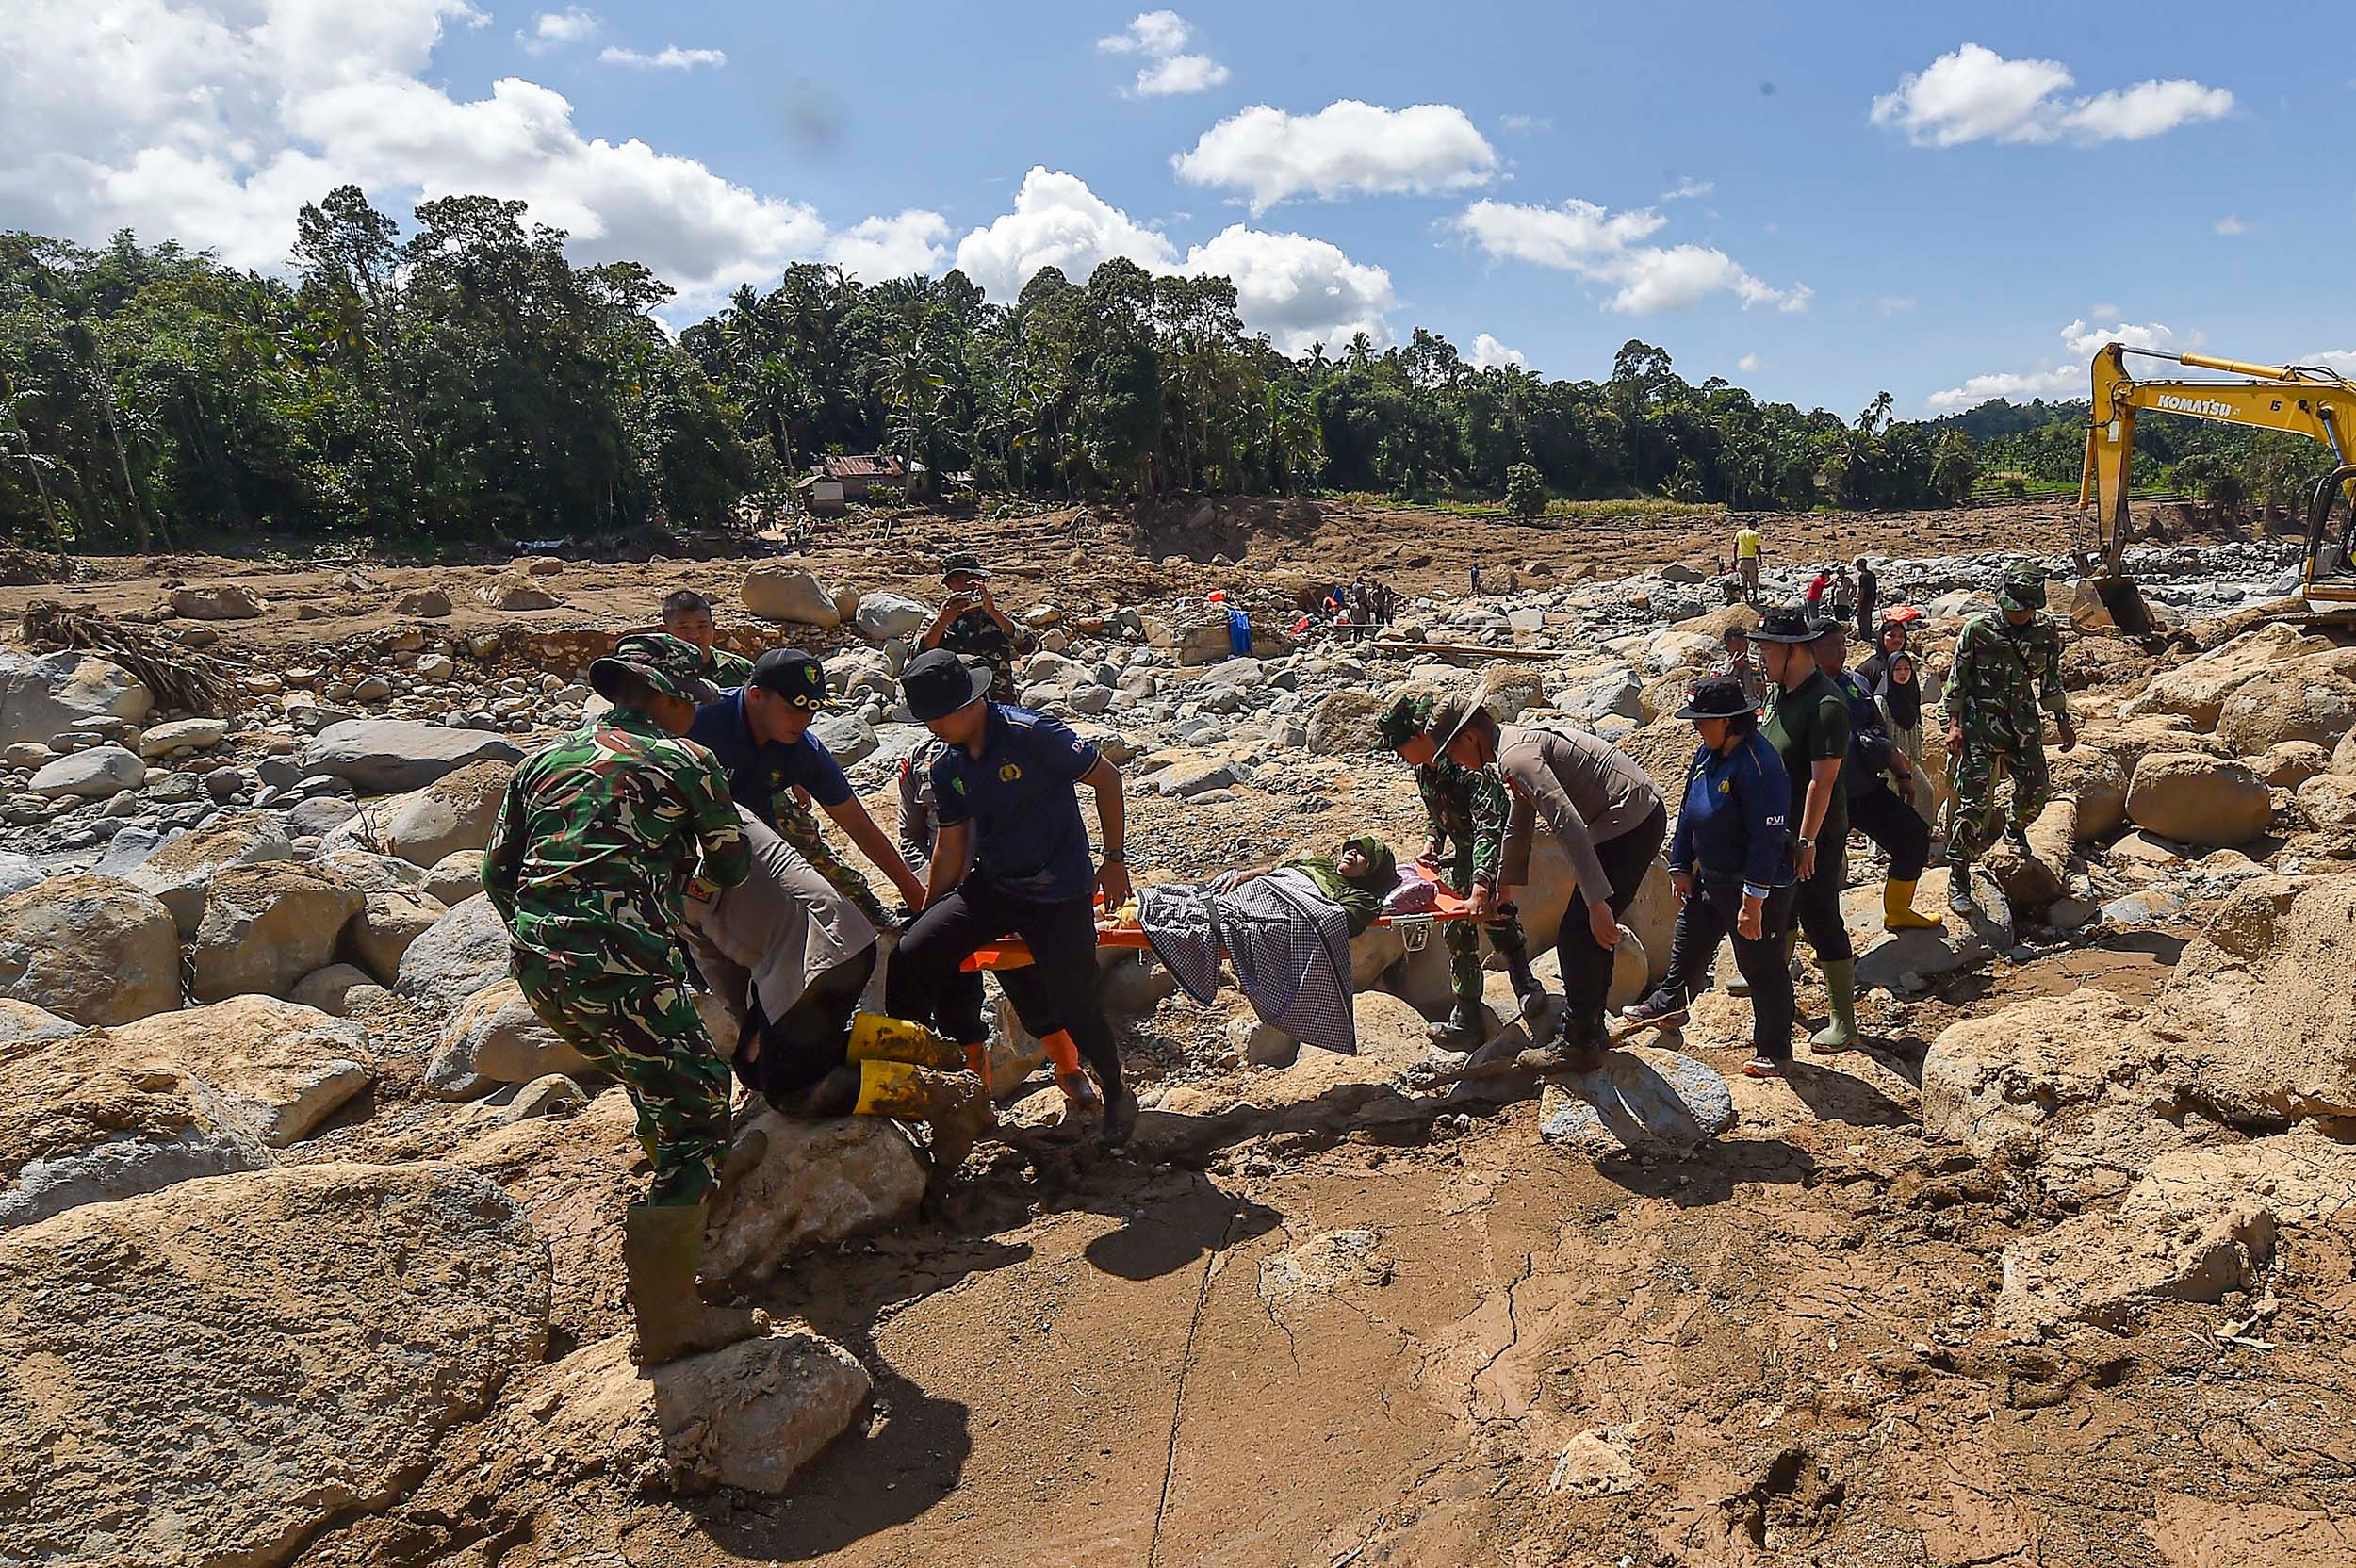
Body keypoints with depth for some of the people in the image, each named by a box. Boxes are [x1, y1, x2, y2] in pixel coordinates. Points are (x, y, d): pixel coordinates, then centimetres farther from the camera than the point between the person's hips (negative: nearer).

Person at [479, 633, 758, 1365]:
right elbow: (732, 868, 17)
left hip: (537, 969, 8)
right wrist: (692, 865, 40)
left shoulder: (546, 757, 21)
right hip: (620, 967, -7)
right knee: (697, 1114, -2)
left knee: (656, 1082, 30)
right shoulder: (686, 761, 5)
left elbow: (497, 874, 20)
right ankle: (668, 1318, -5)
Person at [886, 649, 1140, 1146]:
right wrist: (928, 914, 14)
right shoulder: (947, 769, 2)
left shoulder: (1031, 733, -19)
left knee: (1073, 1002, -10)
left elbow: (1107, 778, -12)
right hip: (991, 887, 6)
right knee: (911, 957, -10)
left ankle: (1116, 1095, 19)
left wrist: (1114, 859, -10)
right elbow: (951, 848, 11)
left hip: (1058, 894, -6)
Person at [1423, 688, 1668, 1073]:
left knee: (1578, 935, -2)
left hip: (1629, 823, -10)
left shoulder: (1515, 757, -18)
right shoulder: (1519, 744, 16)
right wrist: (1502, 888, 39)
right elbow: (1518, 829, 30)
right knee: (1590, 935, 19)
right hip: (1643, 815, 10)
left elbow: (1569, 826, -28)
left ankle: (1578, 1044, 9)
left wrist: (1597, 902, -29)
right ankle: (1586, 1025, 32)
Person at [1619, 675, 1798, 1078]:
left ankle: (1773, 1051, 18)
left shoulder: (1759, 764, -26)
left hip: (1758, 888, -9)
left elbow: (1768, 838, -27)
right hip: (1710, 879, 9)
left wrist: (1754, 900, -26)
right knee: (1688, 945, 25)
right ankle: (1668, 1005, 47)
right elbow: (1689, 813, 14)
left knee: (1762, 968, 3)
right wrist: (1681, 867, 14)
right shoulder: (1707, 754, 4)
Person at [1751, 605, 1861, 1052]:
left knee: (1820, 919, -2)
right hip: (1781, 828, 9)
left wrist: (1807, 840, -24)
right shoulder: (1785, 694, 7)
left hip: (1816, 834, -9)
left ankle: (1843, 1023, 8)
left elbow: (1823, 780, -24)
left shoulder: (1825, 704, -22)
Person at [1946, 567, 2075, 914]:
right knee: (1973, 801, -10)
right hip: (1980, 728, -4)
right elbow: (1958, 679, -4)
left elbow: (2051, 680, 15)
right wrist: (1954, 723, -9)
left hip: (2025, 726, 5)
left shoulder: (2047, 633, 3)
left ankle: (2016, 829, 45)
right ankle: (1959, 879, -5)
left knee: (2037, 791, 9)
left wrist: (2063, 721, 16)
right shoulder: (1977, 630, -9)